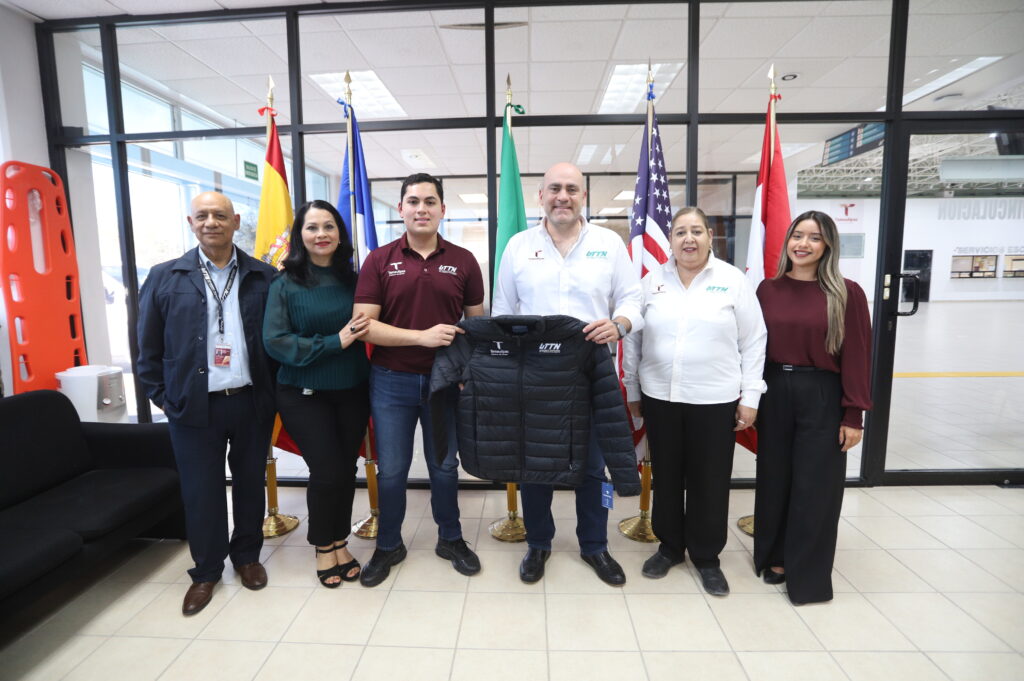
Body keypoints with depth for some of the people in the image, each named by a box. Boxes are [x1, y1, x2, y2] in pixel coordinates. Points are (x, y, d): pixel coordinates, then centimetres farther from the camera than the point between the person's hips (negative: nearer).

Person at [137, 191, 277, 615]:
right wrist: (161, 396, 3)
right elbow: (149, 346, 5)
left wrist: (274, 389, 1)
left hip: (252, 402, 0)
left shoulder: (263, 277, 0)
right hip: (193, 406, 0)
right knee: (200, 492, 10)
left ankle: (247, 556, 35)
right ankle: (206, 571, 30)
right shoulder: (165, 277, 1)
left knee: (250, 484, 14)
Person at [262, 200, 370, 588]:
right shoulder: (285, 284, -6)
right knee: (328, 471, -1)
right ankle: (323, 547, 26)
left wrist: (355, 335, -13)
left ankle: (340, 542, 33)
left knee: (346, 469, 10)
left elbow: (370, 328, 7)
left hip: (352, 391, 3)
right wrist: (334, 342, -19)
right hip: (304, 395, -2)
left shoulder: (353, 279, 1)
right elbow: (275, 341, -13)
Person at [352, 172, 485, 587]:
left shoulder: (463, 261, 1)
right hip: (391, 382, 0)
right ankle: (388, 545, 33)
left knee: (444, 465, 15)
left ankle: (450, 538, 36)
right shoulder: (379, 261, -2)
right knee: (391, 470, 12)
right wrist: (423, 336, -19)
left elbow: (477, 323, 5)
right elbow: (364, 324, -8)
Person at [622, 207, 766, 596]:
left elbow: (753, 342, 0)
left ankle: (707, 557, 28)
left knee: (709, 482, 9)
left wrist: (750, 396, -3)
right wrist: (632, 392, 7)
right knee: (666, 478, 13)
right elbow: (632, 340, 6)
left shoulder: (733, 281, -1)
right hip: (660, 398, 2)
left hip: (715, 401, -1)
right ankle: (669, 547, 33)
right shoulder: (652, 282, 4)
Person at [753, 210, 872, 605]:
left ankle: (807, 574, 25)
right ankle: (775, 557, 34)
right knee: (774, 480, 14)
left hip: (822, 398, -3)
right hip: (774, 394, 3)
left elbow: (856, 358, -6)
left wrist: (853, 414, -8)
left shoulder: (847, 294, -5)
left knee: (814, 487, 7)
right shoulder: (767, 289, 3)